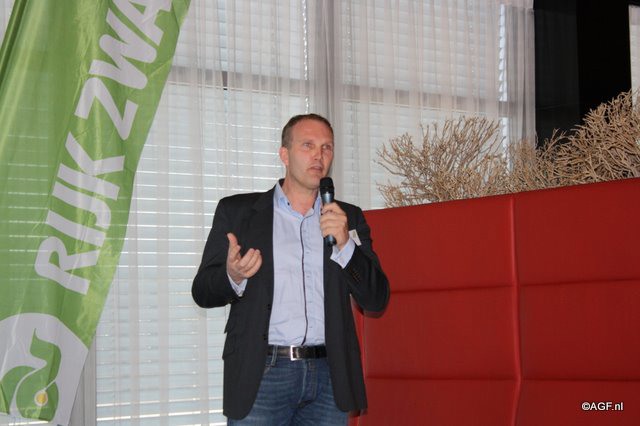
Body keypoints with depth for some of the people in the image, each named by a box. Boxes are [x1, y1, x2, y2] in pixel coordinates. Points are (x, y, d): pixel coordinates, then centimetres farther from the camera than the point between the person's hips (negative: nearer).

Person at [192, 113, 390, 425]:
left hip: (328, 375, 2)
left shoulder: (348, 217, 13)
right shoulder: (237, 211, 6)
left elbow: (376, 300, 6)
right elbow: (202, 292, 5)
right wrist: (233, 277, -17)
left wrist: (344, 245, -9)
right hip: (262, 375, -2)